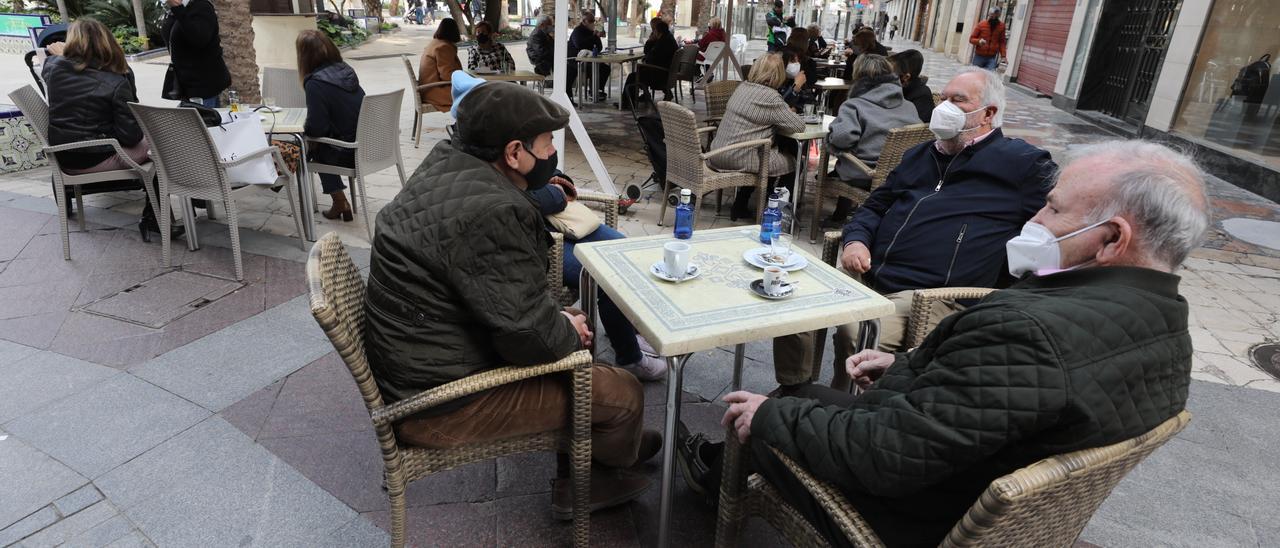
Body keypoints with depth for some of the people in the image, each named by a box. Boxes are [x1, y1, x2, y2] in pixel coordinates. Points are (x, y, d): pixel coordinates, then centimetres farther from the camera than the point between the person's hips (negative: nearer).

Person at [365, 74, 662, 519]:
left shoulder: (447, 162, 0)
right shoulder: (490, 214, -31)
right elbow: (530, 336, -29)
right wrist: (570, 335, -9)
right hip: (440, 404, -10)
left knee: (573, 323, 22)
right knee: (623, 394, -5)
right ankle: (613, 457, 33)